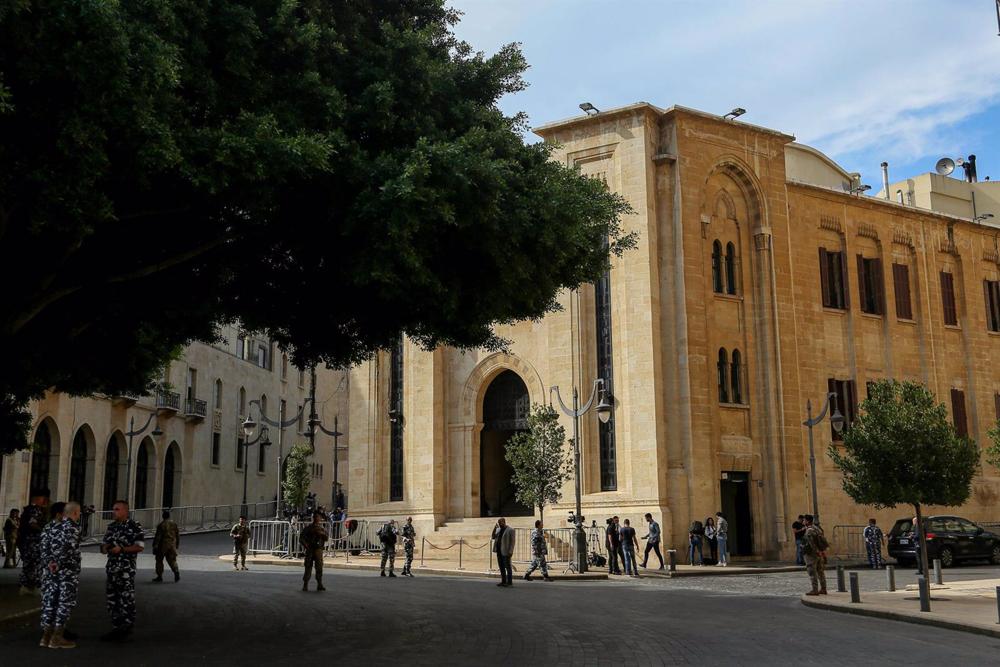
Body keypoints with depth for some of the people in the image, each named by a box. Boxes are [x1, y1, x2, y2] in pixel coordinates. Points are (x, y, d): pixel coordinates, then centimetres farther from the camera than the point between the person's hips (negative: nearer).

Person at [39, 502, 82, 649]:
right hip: (68, 570, -7)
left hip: (49, 569, 7)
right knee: (65, 602, 0)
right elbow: (67, 546, -21)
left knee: (49, 601, 11)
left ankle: (46, 636, 14)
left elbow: (43, 546, 2)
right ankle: (57, 638, 0)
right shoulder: (73, 526, -9)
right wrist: (59, 563, -15)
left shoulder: (49, 526, 12)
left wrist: (49, 563, -6)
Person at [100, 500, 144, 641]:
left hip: (126, 569, -8)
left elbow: (140, 546, -12)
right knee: (112, 598, 11)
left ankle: (127, 628, -1)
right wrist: (105, 547, 0)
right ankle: (116, 628, 20)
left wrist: (121, 549, -18)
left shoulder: (134, 526, -7)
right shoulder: (112, 526, 15)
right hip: (112, 567, 8)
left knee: (126, 598, -7)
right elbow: (104, 544, 24)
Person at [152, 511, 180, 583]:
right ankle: (176, 572, -10)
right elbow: (178, 535, 10)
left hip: (163, 545, -4)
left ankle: (159, 576, 12)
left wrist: (155, 546, -7)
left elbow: (157, 537, -13)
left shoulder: (161, 525, -12)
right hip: (172, 545, 4)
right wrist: (177, 545, 21)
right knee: (172, 560, 11)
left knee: (159, 560, 10)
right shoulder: (174, 524, 4)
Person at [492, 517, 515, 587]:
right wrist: (494, 529, -1)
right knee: (501, 567, 10)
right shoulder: (498, 529, 15)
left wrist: (510, 551, -17)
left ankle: (509, 582, 1)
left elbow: (512, 541, -10)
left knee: (507, 567, -3)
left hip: (505, 552, -7)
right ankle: (503, 581, 17)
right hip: (499, 551, 7)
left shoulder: (510, 530, -7)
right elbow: (493, 537, 12)